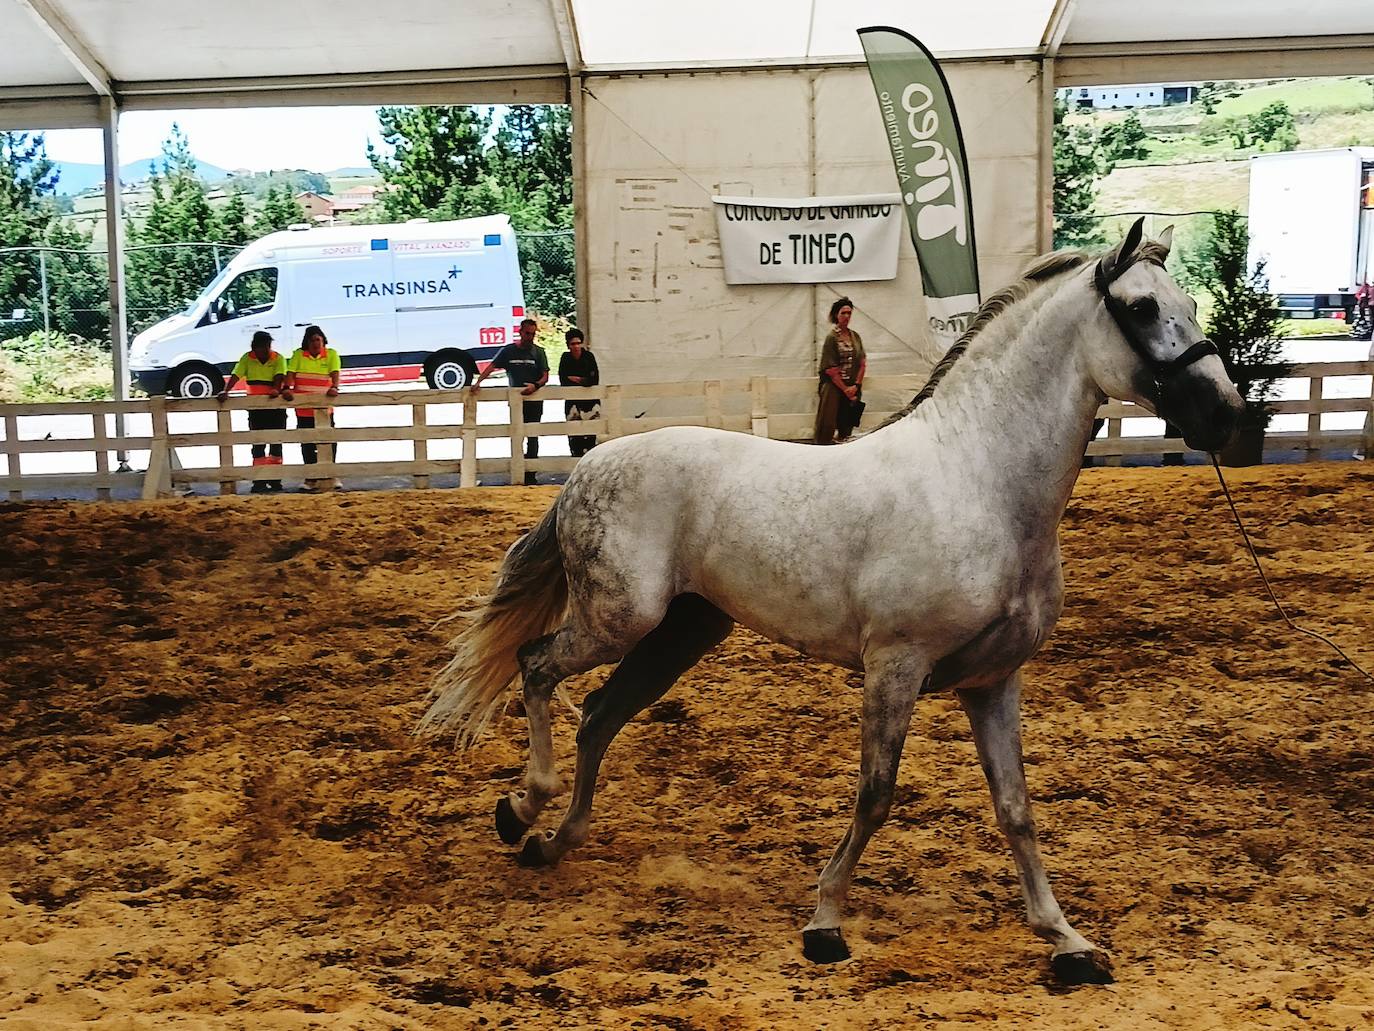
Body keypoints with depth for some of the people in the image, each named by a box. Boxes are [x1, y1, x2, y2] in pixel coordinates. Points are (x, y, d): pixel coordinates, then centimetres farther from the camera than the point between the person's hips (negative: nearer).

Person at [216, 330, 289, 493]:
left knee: (276, 443, 4)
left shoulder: (278, 359, -2)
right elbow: (235, 376, -9)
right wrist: (225, 391, -26)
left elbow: (279, 376, -17)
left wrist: (276, 389, -37)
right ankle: (259, 481, 5)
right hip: (256, 407, 1)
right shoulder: (247, 358, 1)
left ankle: (275, 479, 12)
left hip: (275, 405, -1)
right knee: (258, 443, 3)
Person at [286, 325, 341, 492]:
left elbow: (335, 372, -13)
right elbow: (290, 373, -6)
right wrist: (287, 388, -23)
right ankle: (312, 478, 14)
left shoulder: (331, 354, 0)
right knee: (308, 444, 6)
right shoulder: (299, 354, 3)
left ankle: (328, 477, 4)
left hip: (324, 407, -1)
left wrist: (334, 387, -31)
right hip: (303, 408, 1)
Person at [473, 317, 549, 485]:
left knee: (532, 438, 1)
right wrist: (478, 381, -18)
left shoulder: (538, 352, 2)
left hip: (534, 400, -1)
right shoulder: (509, 351, 4)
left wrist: (535, 385, -24)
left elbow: (545, 376, -3)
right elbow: (492, 367, -3)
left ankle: (530, 475, 3)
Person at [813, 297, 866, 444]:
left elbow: (863, 363, 8)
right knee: (830, 424, -7)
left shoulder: (856, 337, 10)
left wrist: (856, 385, -5)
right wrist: (845, 389, -10)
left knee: (848, 424, 6)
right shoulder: (831, 337, -5)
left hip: (853, 389, 5)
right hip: (834, 388, -5)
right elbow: (830, 369, -10)